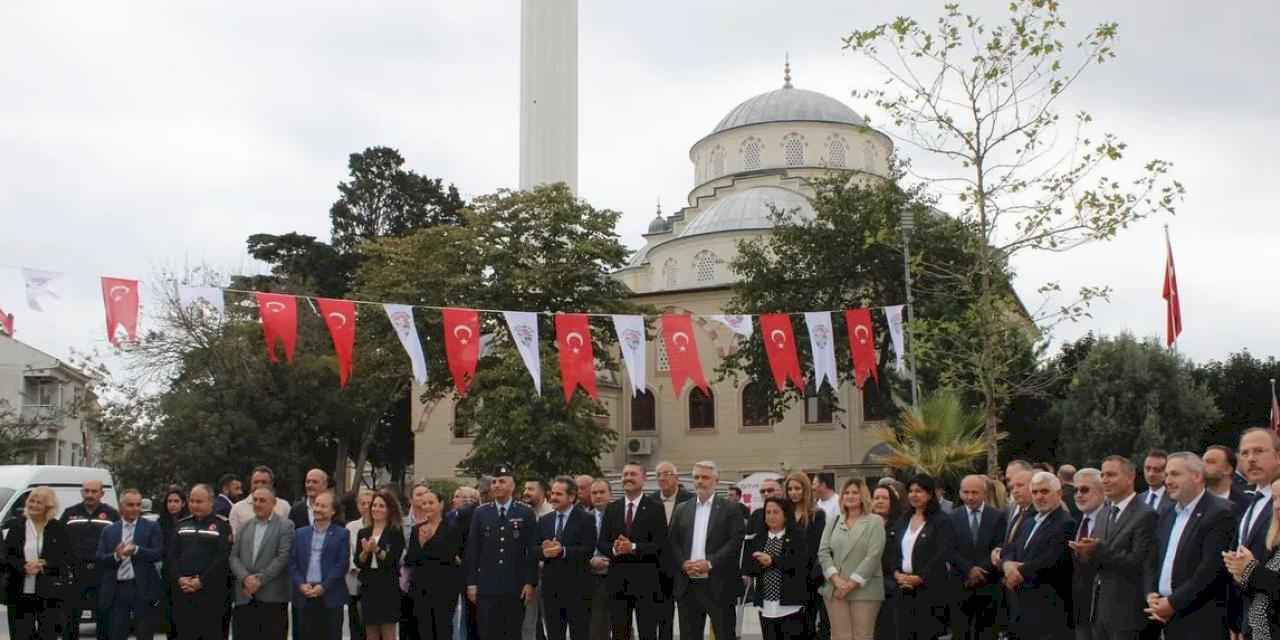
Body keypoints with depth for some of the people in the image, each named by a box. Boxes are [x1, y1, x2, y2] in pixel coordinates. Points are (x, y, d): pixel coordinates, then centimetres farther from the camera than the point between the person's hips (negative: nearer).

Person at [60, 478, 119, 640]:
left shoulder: (112, 514, 5)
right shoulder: (70, 513, 10)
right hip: (74, 573, 1)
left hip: (103, 574, -1)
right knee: (71, 616, 5)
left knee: (104, 616, 4)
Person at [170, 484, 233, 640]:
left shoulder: (222, 525, -1)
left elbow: (223, 557, -10)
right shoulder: (182, 525, 16)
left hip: (211, 591, -5)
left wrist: (201, 581, -14)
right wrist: (179, 578, -6)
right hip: (183, 591, 5)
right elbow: (173, 555, 10)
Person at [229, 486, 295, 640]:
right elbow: (234, 557, 8)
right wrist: (245, 578, -10)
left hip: (272, 597, -4)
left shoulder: (285, 526, 0)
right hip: (245, 597, 4)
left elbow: (283, 557, -9)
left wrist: (260, 579, -14)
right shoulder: (244, 526, 16)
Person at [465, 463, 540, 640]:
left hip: (516, 588, -1)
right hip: (487, 587, 1)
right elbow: (472, 550, 6)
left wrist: (531, 583, -5)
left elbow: (533, 551, 1)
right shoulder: (480, 513, 7)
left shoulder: (526, 513, 3)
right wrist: (471, 583, 1)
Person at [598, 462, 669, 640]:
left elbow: (661, 545, -9)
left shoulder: (655, 508, -1)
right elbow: (601, 542, 8)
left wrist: (633, 547, -20)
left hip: (645, 581, -4)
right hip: (617, 581, 4)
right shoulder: (612, 509, 11)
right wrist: (614, 549, -13)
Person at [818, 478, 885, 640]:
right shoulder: (833, 522, 14)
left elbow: (873, 556, -8)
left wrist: (852, 584, -13)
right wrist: (836, 579, -11)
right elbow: (823, 553, 5)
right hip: (836, 590, 3)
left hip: (864, 590, -3)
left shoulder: (875, 521, 2)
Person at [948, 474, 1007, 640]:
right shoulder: (952, 518, 7)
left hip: (989, 586, -1)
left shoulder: (999, 516, 4)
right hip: (960, 586, 1)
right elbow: (950, 551, 0)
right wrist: (969, 569, -13)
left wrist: (981, 572, -11)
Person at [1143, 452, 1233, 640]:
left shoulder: (1220, 513, -9)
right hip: (1166, 619, 7)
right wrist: (1151, 595, 0)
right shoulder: (1167, 514, 16)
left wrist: (1173, 603, -14)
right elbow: (1153, 561, 18)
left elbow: (1212, 568, -16)